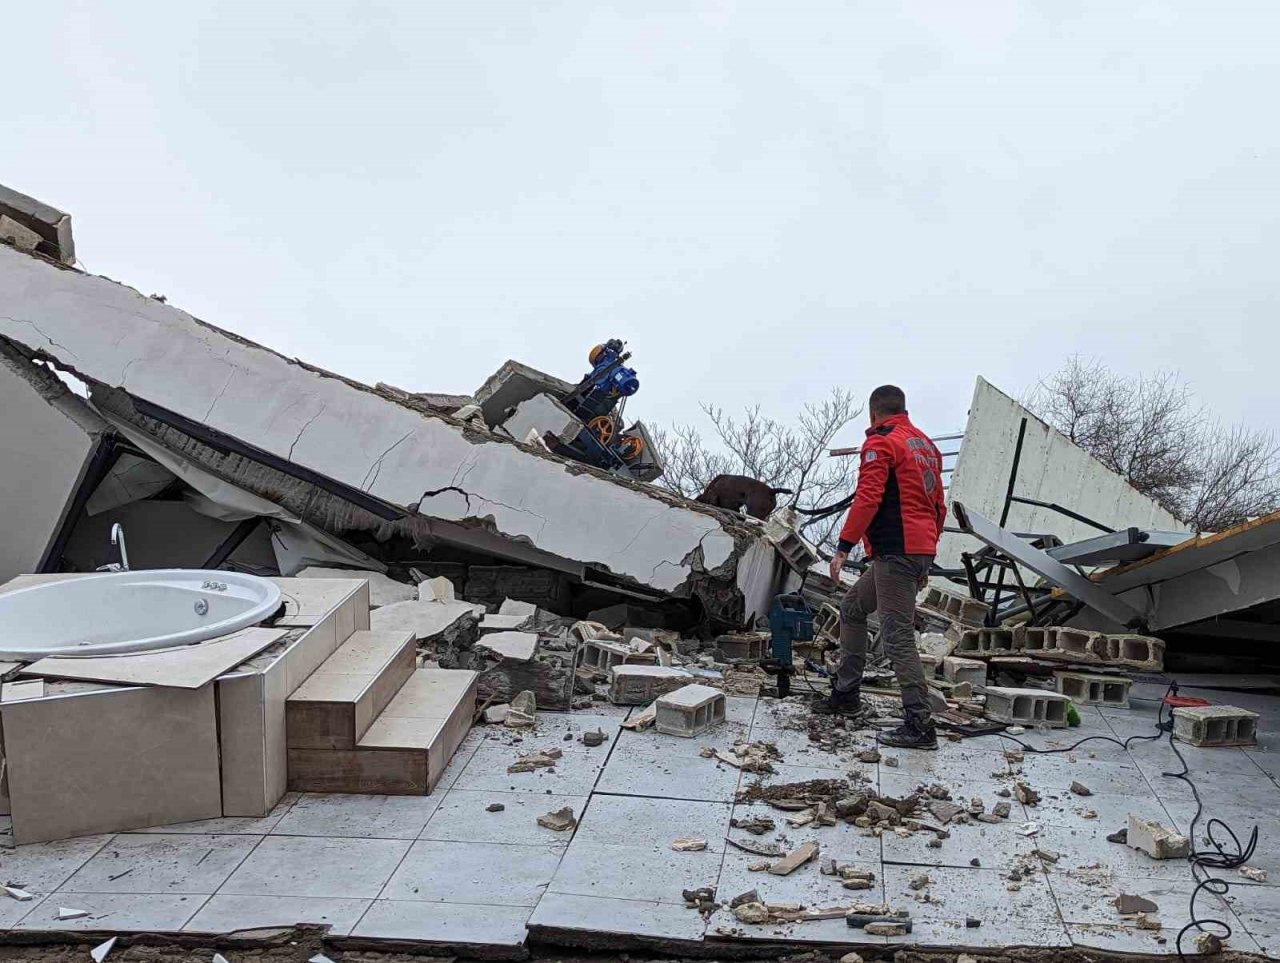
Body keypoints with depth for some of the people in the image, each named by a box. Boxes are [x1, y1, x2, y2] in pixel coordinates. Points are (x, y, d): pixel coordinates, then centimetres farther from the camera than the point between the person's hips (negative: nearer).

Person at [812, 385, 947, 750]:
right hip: (921, 551, 9)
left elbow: (867, 498, -18)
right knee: (851, 609, 21)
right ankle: (846, 694, 24)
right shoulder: (925, 444, 19)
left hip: (895, 552, -9)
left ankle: (920, 726, -10)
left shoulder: (881, 442, -6)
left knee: (898, 637, -9)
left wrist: (844, 547, -15)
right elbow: (939, 506, 21)